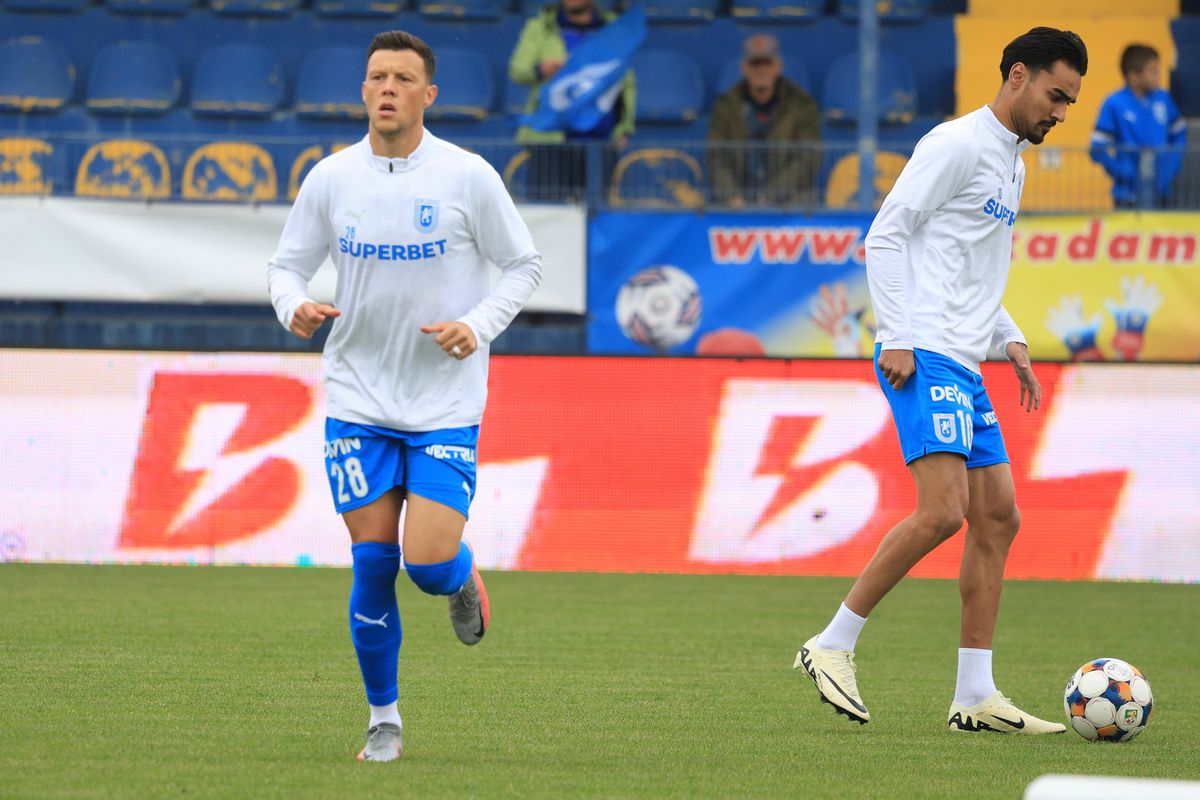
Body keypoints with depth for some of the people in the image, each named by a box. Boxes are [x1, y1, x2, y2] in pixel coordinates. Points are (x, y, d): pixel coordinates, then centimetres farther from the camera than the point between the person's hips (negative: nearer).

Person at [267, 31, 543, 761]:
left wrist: (479, 325, -14)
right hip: (359, 400, 2)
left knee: (429, 563, -14)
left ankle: (463, 579, 24)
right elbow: (288, 264, 10)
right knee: (372, 563, -1)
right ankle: (384, 720, 15)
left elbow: (525, 265, 2)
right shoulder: (331, 179, 0)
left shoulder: (468, 177, -7)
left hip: (447, 405, -2)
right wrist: (295, 306, -14)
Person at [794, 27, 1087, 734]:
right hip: (924, 358, -10)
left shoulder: (1014, 165, 22)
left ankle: (976, 697, 5)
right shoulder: (958, 144, -7)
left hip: (964, 367, 10)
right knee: (943, 511, -20)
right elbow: (886, 235, -11)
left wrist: (1011, 339, 16)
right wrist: (897, 338, -18)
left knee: (998, 517, 4)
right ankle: (833, 645, -10)